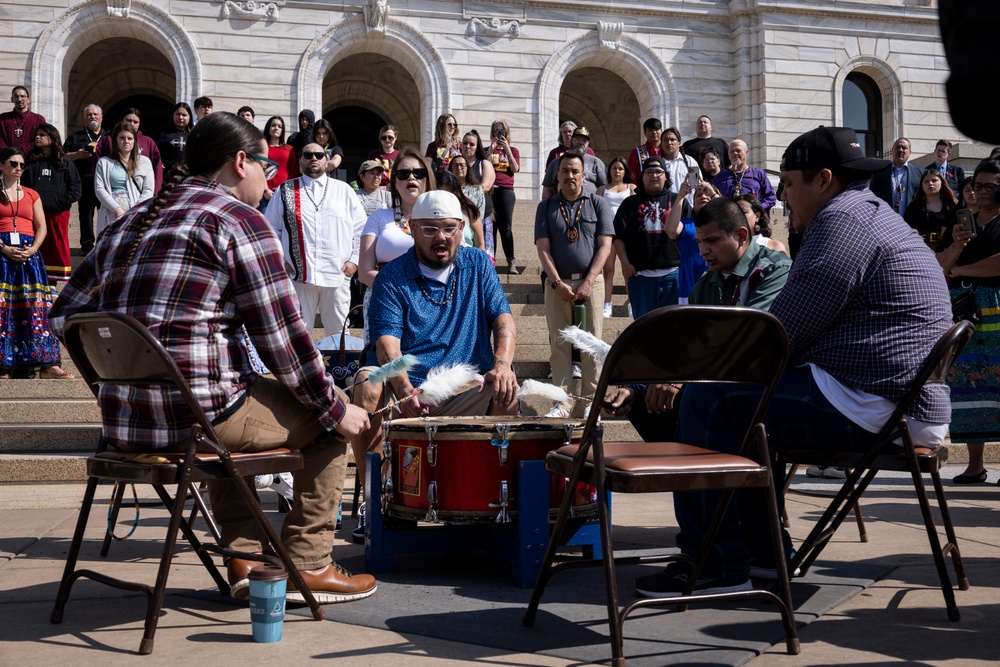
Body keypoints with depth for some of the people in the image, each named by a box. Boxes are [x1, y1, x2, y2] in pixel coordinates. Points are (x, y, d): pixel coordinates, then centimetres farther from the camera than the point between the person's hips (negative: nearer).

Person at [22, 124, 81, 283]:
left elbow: (76, 190, 0)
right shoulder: (31, 161, 8)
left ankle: (53, 281, 11)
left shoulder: (65, 163, 4)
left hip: (58, 213, -1)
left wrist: (59, 203, -11)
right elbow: (22, 185, 3)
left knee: (59, 246, 3)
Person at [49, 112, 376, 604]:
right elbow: (280, 337, -9)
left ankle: (244, 559, 29)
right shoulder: (238, 219, -5)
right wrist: (335, 409, 3)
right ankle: (307, 566, 12)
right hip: (197, 415, -8)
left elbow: (64, 314, 18)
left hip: (121, 425, 8)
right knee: (332, 416, 12)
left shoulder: (128, 223, 17)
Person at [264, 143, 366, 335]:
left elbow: (361, 228, 10)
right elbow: (270, 229, 10)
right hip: (298, 275, 0)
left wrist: (355, 260, 1)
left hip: (337, 274, 1)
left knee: (339, 331, 7)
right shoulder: (285, 191, 9)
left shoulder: (344, 190, 11)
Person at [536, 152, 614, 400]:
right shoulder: (546, 207, 10)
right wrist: (558, 283, -11)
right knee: (559, 345, 1)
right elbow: (543, 249, 2)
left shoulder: (598, 204, 7)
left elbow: (605, 246, 0)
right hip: (557, 283, 1)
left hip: (591, 282, -1)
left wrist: (588, 282, -11)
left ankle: (590, 399, 5)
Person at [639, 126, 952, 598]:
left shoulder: (842, 219, -14)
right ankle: (763, 547, 27)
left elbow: (786, 329, -16)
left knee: (708, 400, -11)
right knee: (747, 398, 26)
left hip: (870, 409, -12)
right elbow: (805, 328, 21)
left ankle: (715, 563, -6)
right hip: (904, 404, 12)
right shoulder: (877, 216, 22)